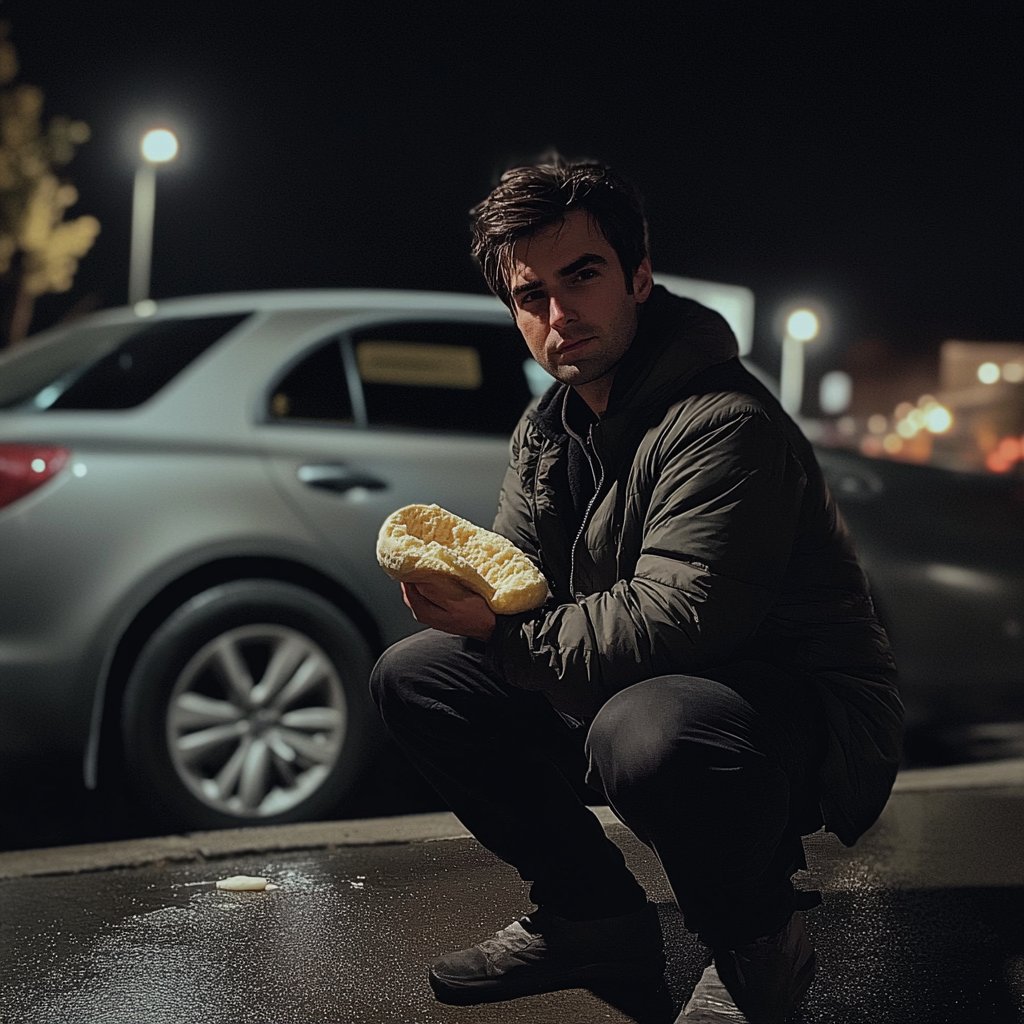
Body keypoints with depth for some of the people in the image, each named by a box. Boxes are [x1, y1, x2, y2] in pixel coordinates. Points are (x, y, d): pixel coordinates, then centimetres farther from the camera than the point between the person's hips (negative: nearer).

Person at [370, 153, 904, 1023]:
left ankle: (758, 943, -9)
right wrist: (456, 583, -16)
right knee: (412, 675, 3)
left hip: (807, 723, -8)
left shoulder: (725, 423, -23)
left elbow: (671, 624, -30)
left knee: (646, 731, -42)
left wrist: (502, 633, -22)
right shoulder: (548, 429, 7)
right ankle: (592, 917, 10)